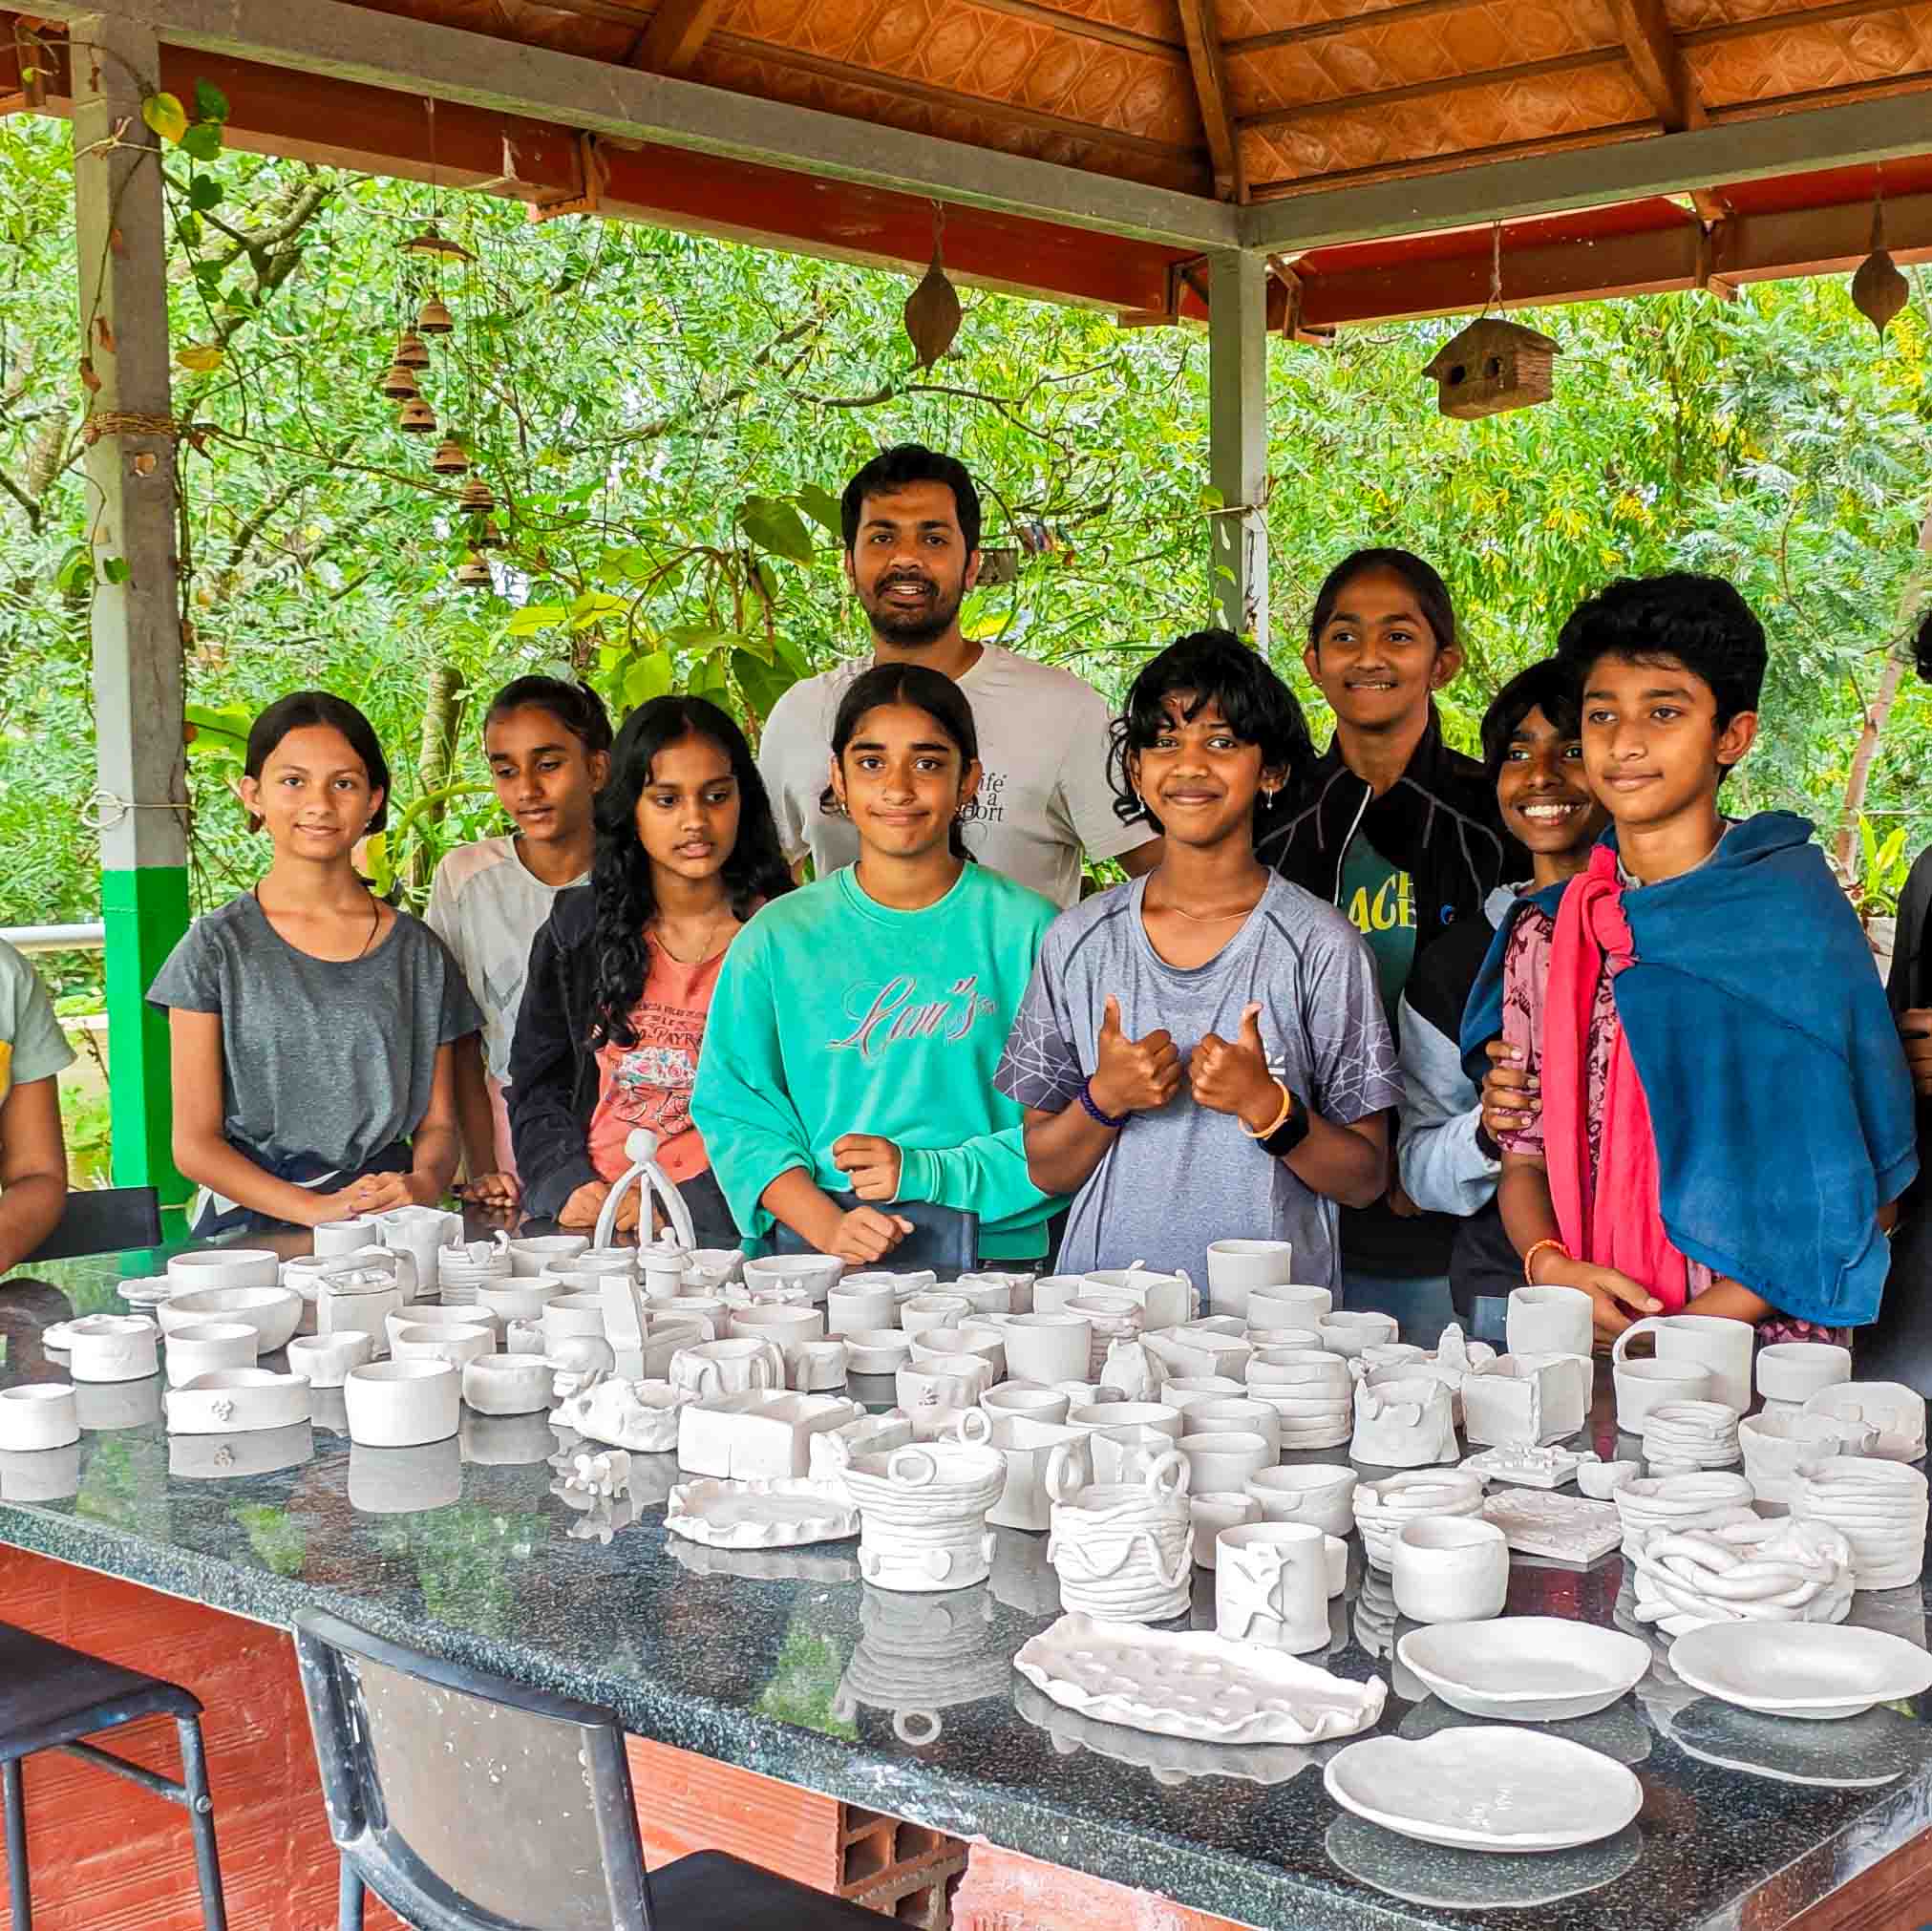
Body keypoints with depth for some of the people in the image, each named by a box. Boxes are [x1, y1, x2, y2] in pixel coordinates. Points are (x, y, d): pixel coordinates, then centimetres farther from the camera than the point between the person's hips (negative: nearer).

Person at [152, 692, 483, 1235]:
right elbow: (194, 1144, -1)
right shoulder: (219, 947, 3)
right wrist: (317, 1208, -17)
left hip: (390, 1231, 2)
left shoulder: (416, 951, 11)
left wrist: (421, 1185, -12)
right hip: (252, 1224, -2)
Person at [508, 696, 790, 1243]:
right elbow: (536, 1086, 15)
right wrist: (570, 1187, -4)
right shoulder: (576, 929, 11)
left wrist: (680, 1206, -14)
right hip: (587, 1217, 2)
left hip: (721, 1219, -1)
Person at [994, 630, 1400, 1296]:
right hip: (1105, 1298, 2)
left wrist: (1266, 1106, -12)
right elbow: (1045, 1170, 11)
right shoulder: (1079, 940, 8)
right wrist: (1104, 1099, -7)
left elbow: (1364, 1178, 3)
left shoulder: (1322, 945, 1)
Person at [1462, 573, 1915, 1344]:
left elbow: (1857, 1189, -2)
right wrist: (1549, 1265, -5)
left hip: (1762, 1347, -3)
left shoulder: (1793, 912, 0)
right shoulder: (1544, 934, 11)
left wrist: (1693, 1326, -10)